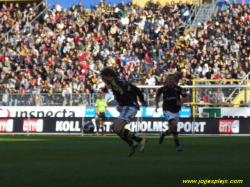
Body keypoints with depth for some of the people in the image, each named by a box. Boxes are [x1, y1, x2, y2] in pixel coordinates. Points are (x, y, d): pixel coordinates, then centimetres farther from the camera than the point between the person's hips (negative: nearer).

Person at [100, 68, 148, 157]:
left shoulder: (115, 82, -6)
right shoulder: (120, 82, 24)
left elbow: (124, 92, -22)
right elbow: (135, 89, 26)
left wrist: (120, 105, -27)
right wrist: (142, 100, 33)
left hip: (129, 107, -11)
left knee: (117, 129, -19)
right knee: (114, 127, 16)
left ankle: (140, 140, -21)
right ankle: (131, 144, 12)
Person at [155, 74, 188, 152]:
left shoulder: (178, 89, -5)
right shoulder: (163, 89, -6)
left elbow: (185, 97, 1)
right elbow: (157, 95, 14)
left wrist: (181, 102, -19)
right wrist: (157, 105, 6)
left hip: (176, 111, 3)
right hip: (167, 111, -3)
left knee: (172, 130, 9)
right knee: (174, 125, -25)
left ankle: (163, 134, 44)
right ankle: (177, 145, -17)